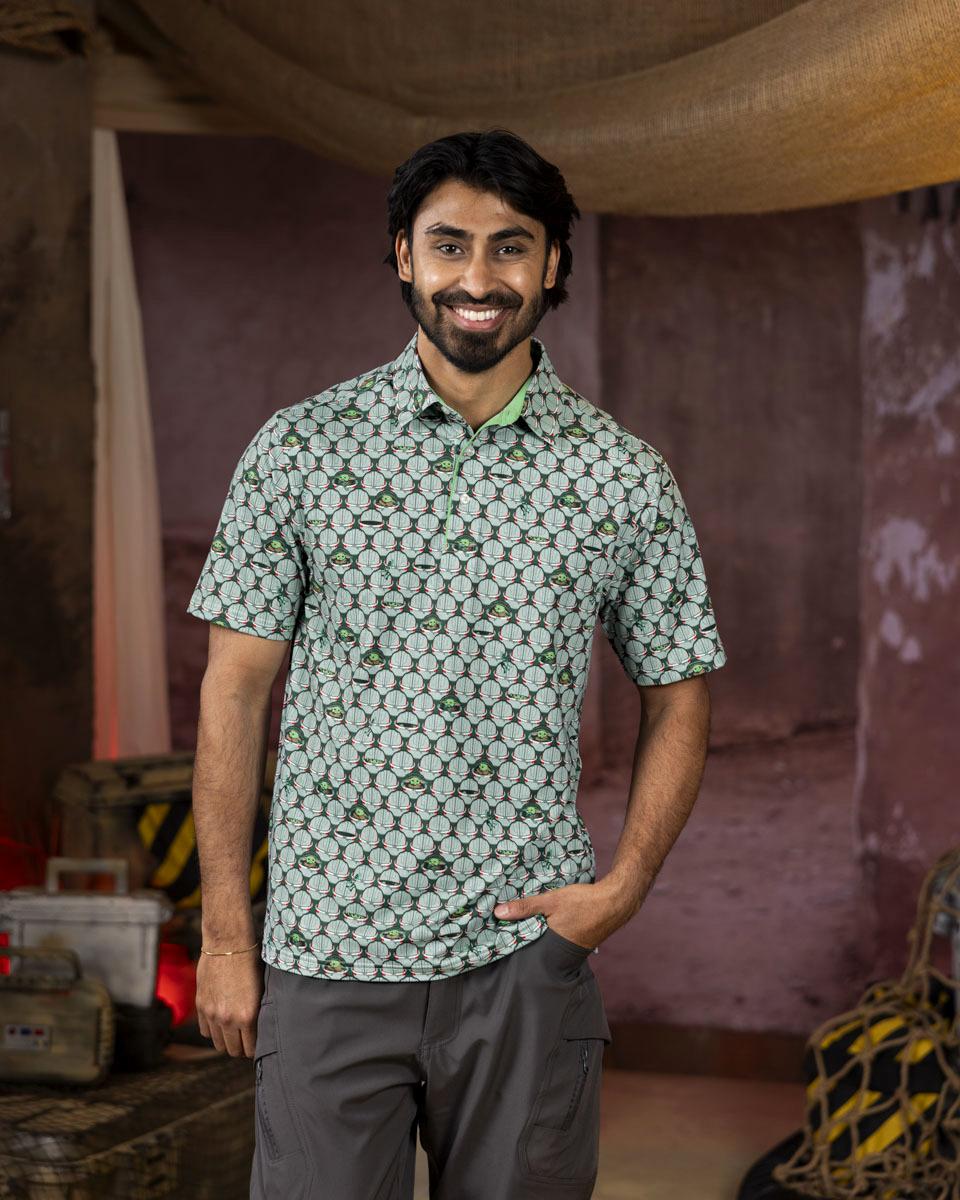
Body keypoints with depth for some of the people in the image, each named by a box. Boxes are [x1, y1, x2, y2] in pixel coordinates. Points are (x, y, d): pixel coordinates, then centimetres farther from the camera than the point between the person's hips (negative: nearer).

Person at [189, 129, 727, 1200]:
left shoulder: (622, 476, 2)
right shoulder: (299, 451, -1)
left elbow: (676, 696, 11)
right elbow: (234, 690, 2)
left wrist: (624, 885, -4)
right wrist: (224, 935, -1)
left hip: (528, 958, 1)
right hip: (329, 952, -1)